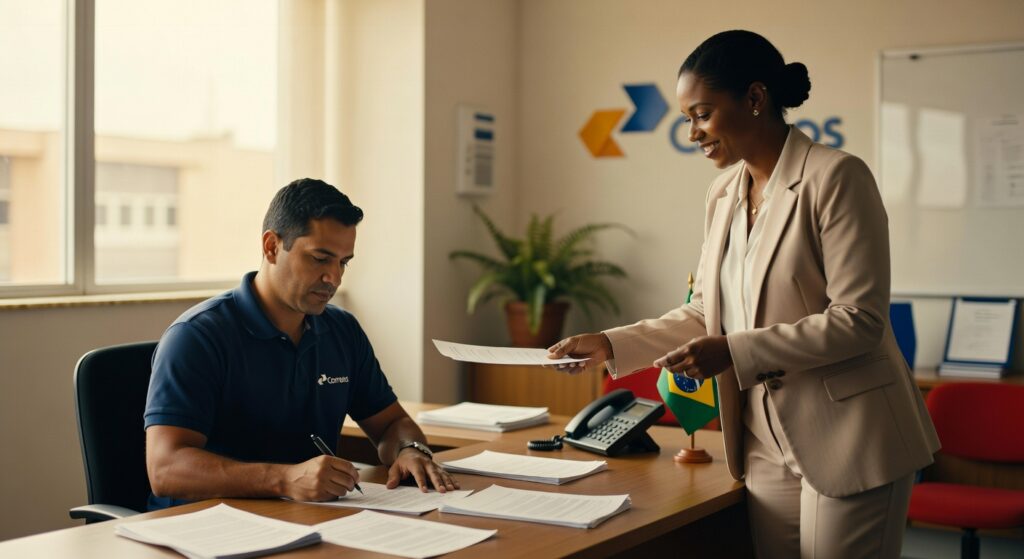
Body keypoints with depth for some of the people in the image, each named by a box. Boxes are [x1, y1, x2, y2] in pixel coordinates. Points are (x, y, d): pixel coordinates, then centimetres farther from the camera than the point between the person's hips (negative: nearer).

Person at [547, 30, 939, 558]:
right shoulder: (725, 193, 9)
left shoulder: (835, 177, -13)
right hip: (767, 450, 6)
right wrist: (612, 344, 3)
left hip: (847, 443, -6)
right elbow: (705, 313, 14)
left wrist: (734, 352, -22)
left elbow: (858, 319, -18)